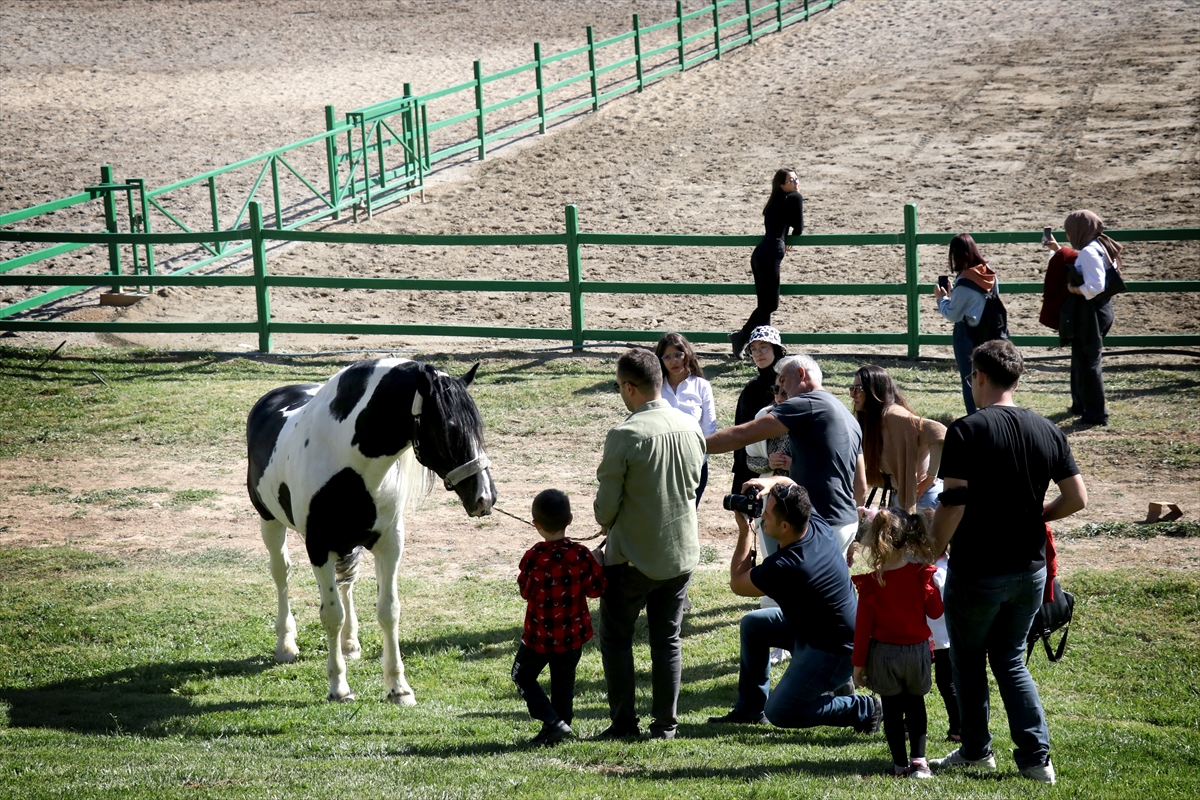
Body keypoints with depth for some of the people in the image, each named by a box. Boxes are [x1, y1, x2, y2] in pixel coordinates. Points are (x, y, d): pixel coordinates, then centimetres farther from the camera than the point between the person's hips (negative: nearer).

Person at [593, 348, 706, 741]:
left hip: (633, 555, -5)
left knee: (616, 638, 10)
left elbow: (606, 504, -14)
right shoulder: (691, 429, -2)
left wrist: (605, 520, 8)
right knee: (667, 640, 13)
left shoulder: (625, 436, -19)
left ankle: (624, 722, 8)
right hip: (681, 552, 5)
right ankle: (666, 724, 13)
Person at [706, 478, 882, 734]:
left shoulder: (782, 569, -32)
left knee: (778, 713, -4)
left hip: (834, 653, -10)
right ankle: (751, 708, 22)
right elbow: (789, 484, 11)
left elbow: (737, 583, -12)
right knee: (752, 624, 13)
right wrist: (769, 483, -11)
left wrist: (745, 530, -10)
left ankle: (863, 709, 1)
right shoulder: (817, 526, -9)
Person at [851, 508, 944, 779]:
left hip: (883, 654, -2)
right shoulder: (921, 575, -9)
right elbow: (935, 611, 1)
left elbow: (863, 626, -9)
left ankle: (900, 763, 10)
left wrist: (858, 664, 0)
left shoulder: (871, 584, -13)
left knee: (892, 709, 9)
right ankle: (919, 759, 5)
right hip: (917, 650, 2)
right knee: (915, 705, 16)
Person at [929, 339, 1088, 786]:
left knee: (968, 663, 16)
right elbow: (1077, 498, 2)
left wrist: (932, 548, -7)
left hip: (976, 571, -5)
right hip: (1030, 569, 5)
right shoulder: (1048, 431, 1)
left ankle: (976, 750, 25)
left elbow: (953, 503, -20)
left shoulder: (967, 431, -15)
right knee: (1011, 661, 16)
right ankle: (1036, 758, 5)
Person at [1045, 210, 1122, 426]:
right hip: (1093, 313, 10)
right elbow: (1076, 268, 27)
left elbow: (1096, 286, -30)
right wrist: (1058, 250, 27)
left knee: (1088, 363, -1)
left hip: (1089, 316, -10)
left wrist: (1075, 290, -14)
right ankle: (1081, 405, 35)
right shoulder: (1097, 248, 10)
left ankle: (1096, 414, 6)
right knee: (1081, 360, 23)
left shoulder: (1089, 252, -21)